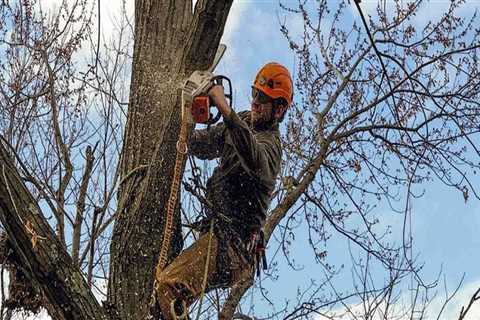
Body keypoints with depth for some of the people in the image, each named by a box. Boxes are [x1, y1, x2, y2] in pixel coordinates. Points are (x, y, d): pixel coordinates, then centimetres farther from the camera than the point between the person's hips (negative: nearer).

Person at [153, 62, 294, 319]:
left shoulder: (270, 142, -11)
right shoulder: (244, 121, 17)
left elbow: (255, 158, -37)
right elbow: (204, 145, 26)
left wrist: (224, 108, -43)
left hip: (232, 242, -10)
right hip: (216, 233, 10)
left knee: (167, 289, -29)